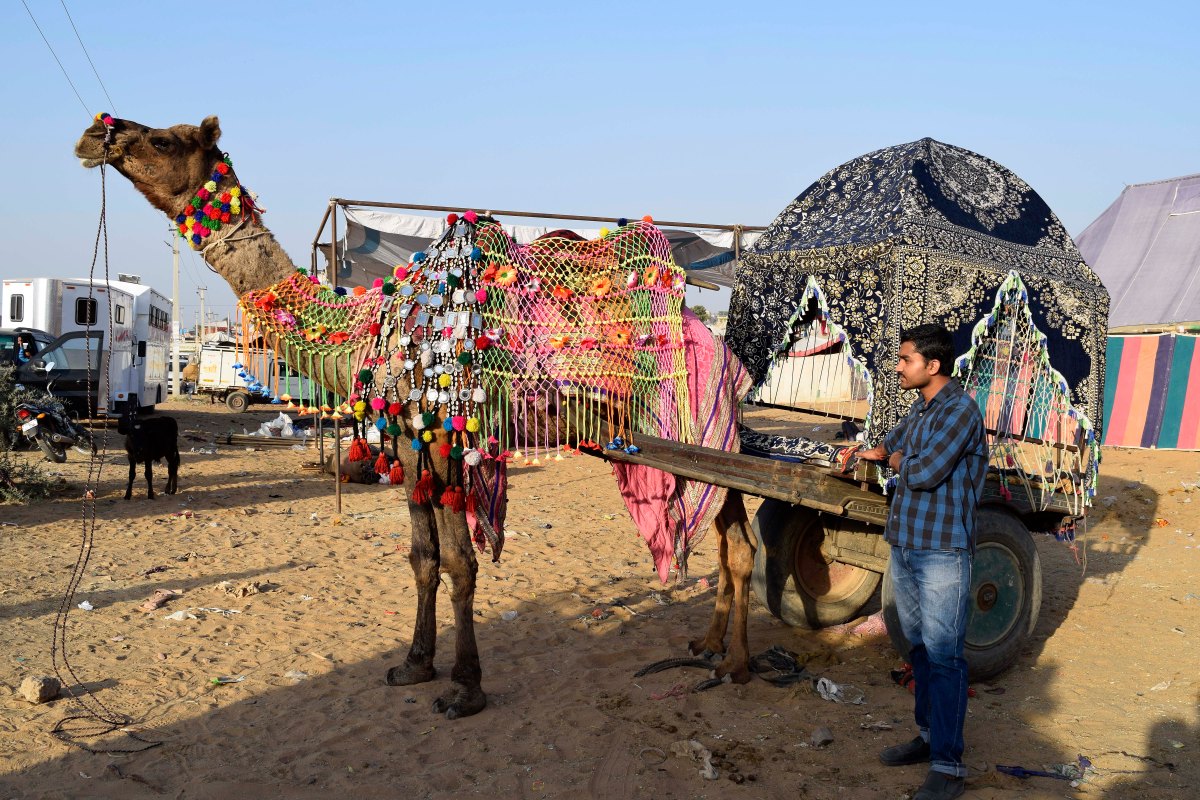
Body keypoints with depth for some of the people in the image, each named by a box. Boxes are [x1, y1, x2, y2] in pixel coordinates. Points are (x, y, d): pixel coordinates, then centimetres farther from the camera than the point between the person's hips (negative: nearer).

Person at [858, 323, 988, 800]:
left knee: (943, 656, -5)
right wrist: (877, 452, 8)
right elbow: (894, 443, 31)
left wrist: (898, 461, -1)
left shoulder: (960, 410, -14)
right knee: (919, 648, 16)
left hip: (942, 551, -9)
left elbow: (927, 472, -22)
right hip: (905, 546, 9)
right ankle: (929, 736, 29)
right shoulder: (920, 408, 13)